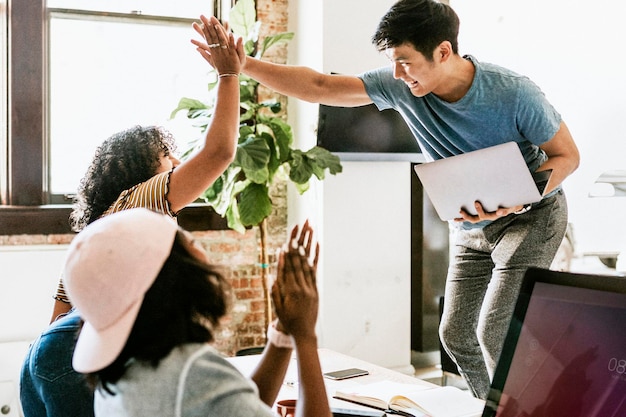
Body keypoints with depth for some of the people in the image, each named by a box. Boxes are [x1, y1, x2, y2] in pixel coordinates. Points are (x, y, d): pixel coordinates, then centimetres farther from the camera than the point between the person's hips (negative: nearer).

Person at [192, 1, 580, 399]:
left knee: (495, 333, -17)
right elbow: (319, 86, -13)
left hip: (531, 215, -6)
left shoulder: (514, 93, -26)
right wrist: (241, 64, -20)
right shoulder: (400, 84, -15)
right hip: (471, 226, 6)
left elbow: (568, 156, -16)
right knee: (456, 333, 8)